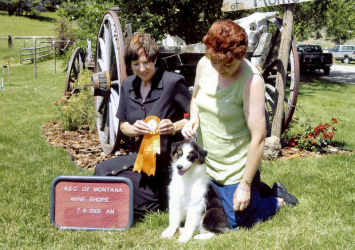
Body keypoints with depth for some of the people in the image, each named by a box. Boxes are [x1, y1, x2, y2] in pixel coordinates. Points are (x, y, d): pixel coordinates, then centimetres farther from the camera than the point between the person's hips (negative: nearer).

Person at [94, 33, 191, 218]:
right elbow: (122, 125, 12)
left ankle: (156, 203, -3)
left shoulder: (173, 82, -10)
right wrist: (133, 129, -11)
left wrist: (174, 127, -23)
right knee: (102, 170, -17)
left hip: (166, 157, -7)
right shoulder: (128, 85, 8)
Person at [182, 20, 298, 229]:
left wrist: (245, 185, -22)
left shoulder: (252, 80, -26)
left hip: (236, 168, -7)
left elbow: (258, 137, -24)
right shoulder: (204, 65, -7)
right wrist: (193, 119, -8)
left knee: (237, 222, 4)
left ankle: (278, 200, 29)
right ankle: (258, 190, 39)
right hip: (206, 160, 7)